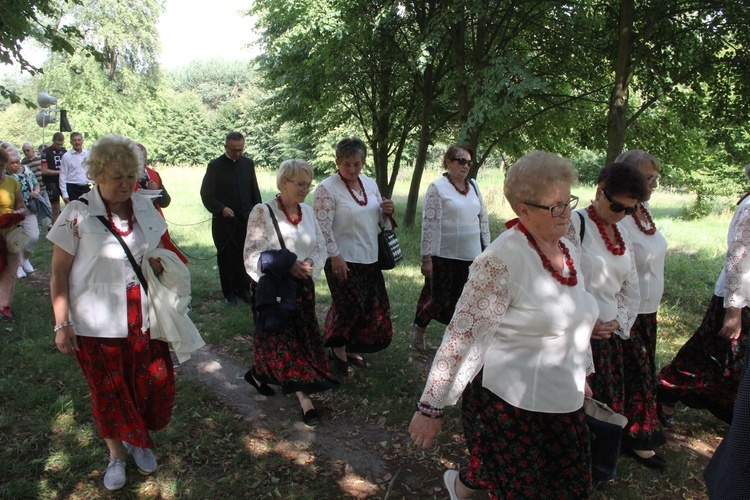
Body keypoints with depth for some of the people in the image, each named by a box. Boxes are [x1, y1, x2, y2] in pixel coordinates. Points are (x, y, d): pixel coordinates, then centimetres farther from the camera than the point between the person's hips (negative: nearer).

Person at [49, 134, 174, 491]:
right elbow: (58, 274, -7)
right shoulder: (77, 214, -11)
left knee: (154, 384, 11)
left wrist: (159, 264, -2)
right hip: (97, 325, -3)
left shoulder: (145, 208, 1)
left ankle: (139, 442, 38)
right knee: (108, 392, 13)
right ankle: (116, 453, 36)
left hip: (144, 321, 4)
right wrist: (62, 324, -10)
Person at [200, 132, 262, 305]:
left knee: (245, 257, 4)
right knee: (226, 258, 5)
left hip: (246, 220, 3)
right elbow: (206, 194, -4)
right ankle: (229, 293, 15)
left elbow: (255, 191, 14)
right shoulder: (215, 166, -3)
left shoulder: (248, 164, 9)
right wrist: (221, 209, -18)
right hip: (224, 221, -2)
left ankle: (244, 289, 16)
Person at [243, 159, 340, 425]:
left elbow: (321, 247, 10)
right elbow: (253, 254, -15)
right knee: (284, 342, -1)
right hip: (274, 288, -6)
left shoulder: (307, 211, 7)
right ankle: (305, 399, 12)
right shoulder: (263, 212, -11)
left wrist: (310, 263, -11)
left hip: (302, 288, 6)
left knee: (303, 340, 9)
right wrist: (288, 265, -24)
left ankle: (260, 374, 31)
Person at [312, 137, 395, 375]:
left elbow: (377, 217, 19)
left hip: (370, 258, 7)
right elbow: (323, 227, -16)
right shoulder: (327, 188, -11)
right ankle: (338, 350, 22)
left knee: (373, 308, 12)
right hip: (343, 260, -7)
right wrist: (335, 256, -20)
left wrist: (387, 212, -3)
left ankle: (352, 349, 31)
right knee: (350, 307, -2)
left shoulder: (370, 183, 9)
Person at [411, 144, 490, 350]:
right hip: (444, 256, -5)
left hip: (471, 256, 5)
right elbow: (429, 223, -12)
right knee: (441, 300, 3)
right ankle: (418, 326, 29)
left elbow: (483, 218, 15)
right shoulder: (437, 187, -8)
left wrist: (486, 247, 13)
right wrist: (426, 257, -14)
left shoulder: (474, 186, 10)